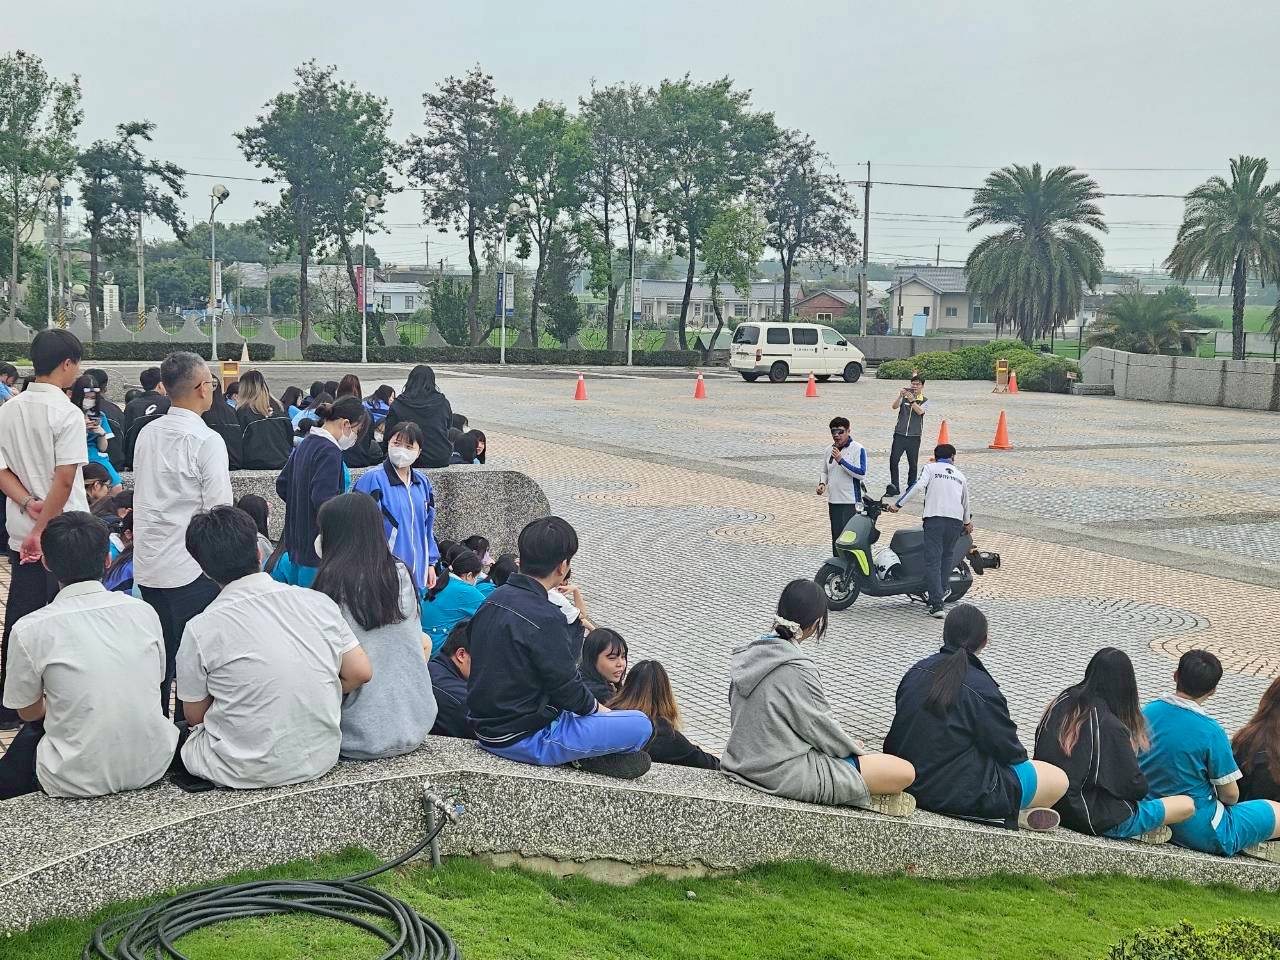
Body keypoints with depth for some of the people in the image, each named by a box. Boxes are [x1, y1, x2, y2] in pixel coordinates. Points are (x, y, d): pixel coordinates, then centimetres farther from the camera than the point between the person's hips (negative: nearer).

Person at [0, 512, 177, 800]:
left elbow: (28, 712, 1)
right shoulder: (144, 612, -3)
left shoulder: (29, 630, -12)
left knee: (32, 731, 29)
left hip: (80, 781, -3)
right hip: (152, 765, 4)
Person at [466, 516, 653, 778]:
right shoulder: (544, 619, -23)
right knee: (640, 726, -6)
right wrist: (596, 707, 5)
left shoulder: (494, 599, 3)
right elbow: (567, 688, -17)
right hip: (524, 740, -9)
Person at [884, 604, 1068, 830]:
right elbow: (1007, 748, -12)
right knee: (1059, 780, 5)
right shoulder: (979, 687, -20)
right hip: (959, 793, -8)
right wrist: (1019, 756, 13)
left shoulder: (917, 671, 1)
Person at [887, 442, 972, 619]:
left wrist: (898, 504, -5)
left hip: (934, 518, -3)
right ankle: (942, 590, 19)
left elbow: (918, 486, -7)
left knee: (933, 561, -4)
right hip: (956, 520, 3)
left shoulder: (930, 468, 12)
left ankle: (936, 604, -10)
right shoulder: (960, 476, 24)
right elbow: (965, 503, 37)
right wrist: (967, 522, 55)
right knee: (947, 556, 26)